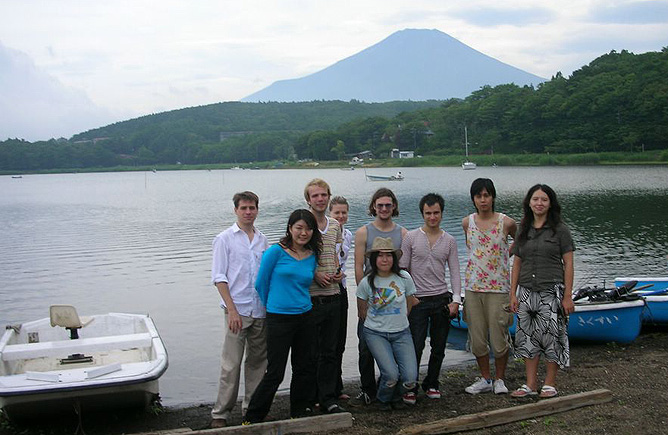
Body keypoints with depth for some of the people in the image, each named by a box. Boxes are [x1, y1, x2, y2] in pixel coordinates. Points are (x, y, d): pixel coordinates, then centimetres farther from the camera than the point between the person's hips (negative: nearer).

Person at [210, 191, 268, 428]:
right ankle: (221, 413, 5)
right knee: (231, 365, -5)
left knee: (258, 362, 10)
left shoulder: (262, 240, 13)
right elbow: (219, 277, -5)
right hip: (237, 311, -5)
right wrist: (232, 310, -13)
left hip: (261, 311, 5)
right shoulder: (225, 239, 0)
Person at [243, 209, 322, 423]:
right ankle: (251, 419, 12)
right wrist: (273, 306, 8)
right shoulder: (276, 251, -9)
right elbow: (261, 283, -2)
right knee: (275, 373, -3)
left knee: (306, 368, 12)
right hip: (279, 319, -6)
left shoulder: (312, 256, 7)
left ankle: (300, 413, 29)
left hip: (305, 317, 6)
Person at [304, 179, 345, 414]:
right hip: (310, 297, -5)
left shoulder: (335, 225, 11)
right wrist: (314, 274, -17)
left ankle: (328, 399, 19)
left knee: (329, 351, 11)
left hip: (333, 295, 6)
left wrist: (338, 271, 2)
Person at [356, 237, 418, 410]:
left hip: (401, 333, 2)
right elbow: (362, 312, 7)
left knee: (410, 378, -14)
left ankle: (397, 394, 22)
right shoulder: (366, 283, -7)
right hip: (375, 334, -2)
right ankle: (383, 399, 14)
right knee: (391, 374, -20)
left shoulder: (404, 278, -3)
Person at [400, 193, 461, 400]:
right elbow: (403, 270, 1)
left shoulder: (449, 241, 7)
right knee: (415, 346, -6)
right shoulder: (410, 238, 0)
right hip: (417, 300, -2)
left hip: (442, 299, 3)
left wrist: (456, 300, -4)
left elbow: (455, 272, 6)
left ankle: (431, 384, 25)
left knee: (439, 348, 9)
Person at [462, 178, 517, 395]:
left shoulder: (506, 223, -5)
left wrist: (503, 256, 9)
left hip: (498, 286, -3)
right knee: (476, 337, 7)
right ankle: (485, 379, 23)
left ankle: (499, 378, 21)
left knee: (499, 336, 1)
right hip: (473, 286, 3)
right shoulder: (467, 222, 3)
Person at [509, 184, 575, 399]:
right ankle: (530, 385, 17)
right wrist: (513, 294, 6)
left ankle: (550, 384, 14)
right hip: (526, 292, 4)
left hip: (551, 292, -4)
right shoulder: (523, 230, 9)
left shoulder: (559, 230, -3)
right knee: (527, 337, 7)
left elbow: (568, 264, -4)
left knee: (551, 337, 0)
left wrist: (568, 296, -9)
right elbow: (517, 263, 11)